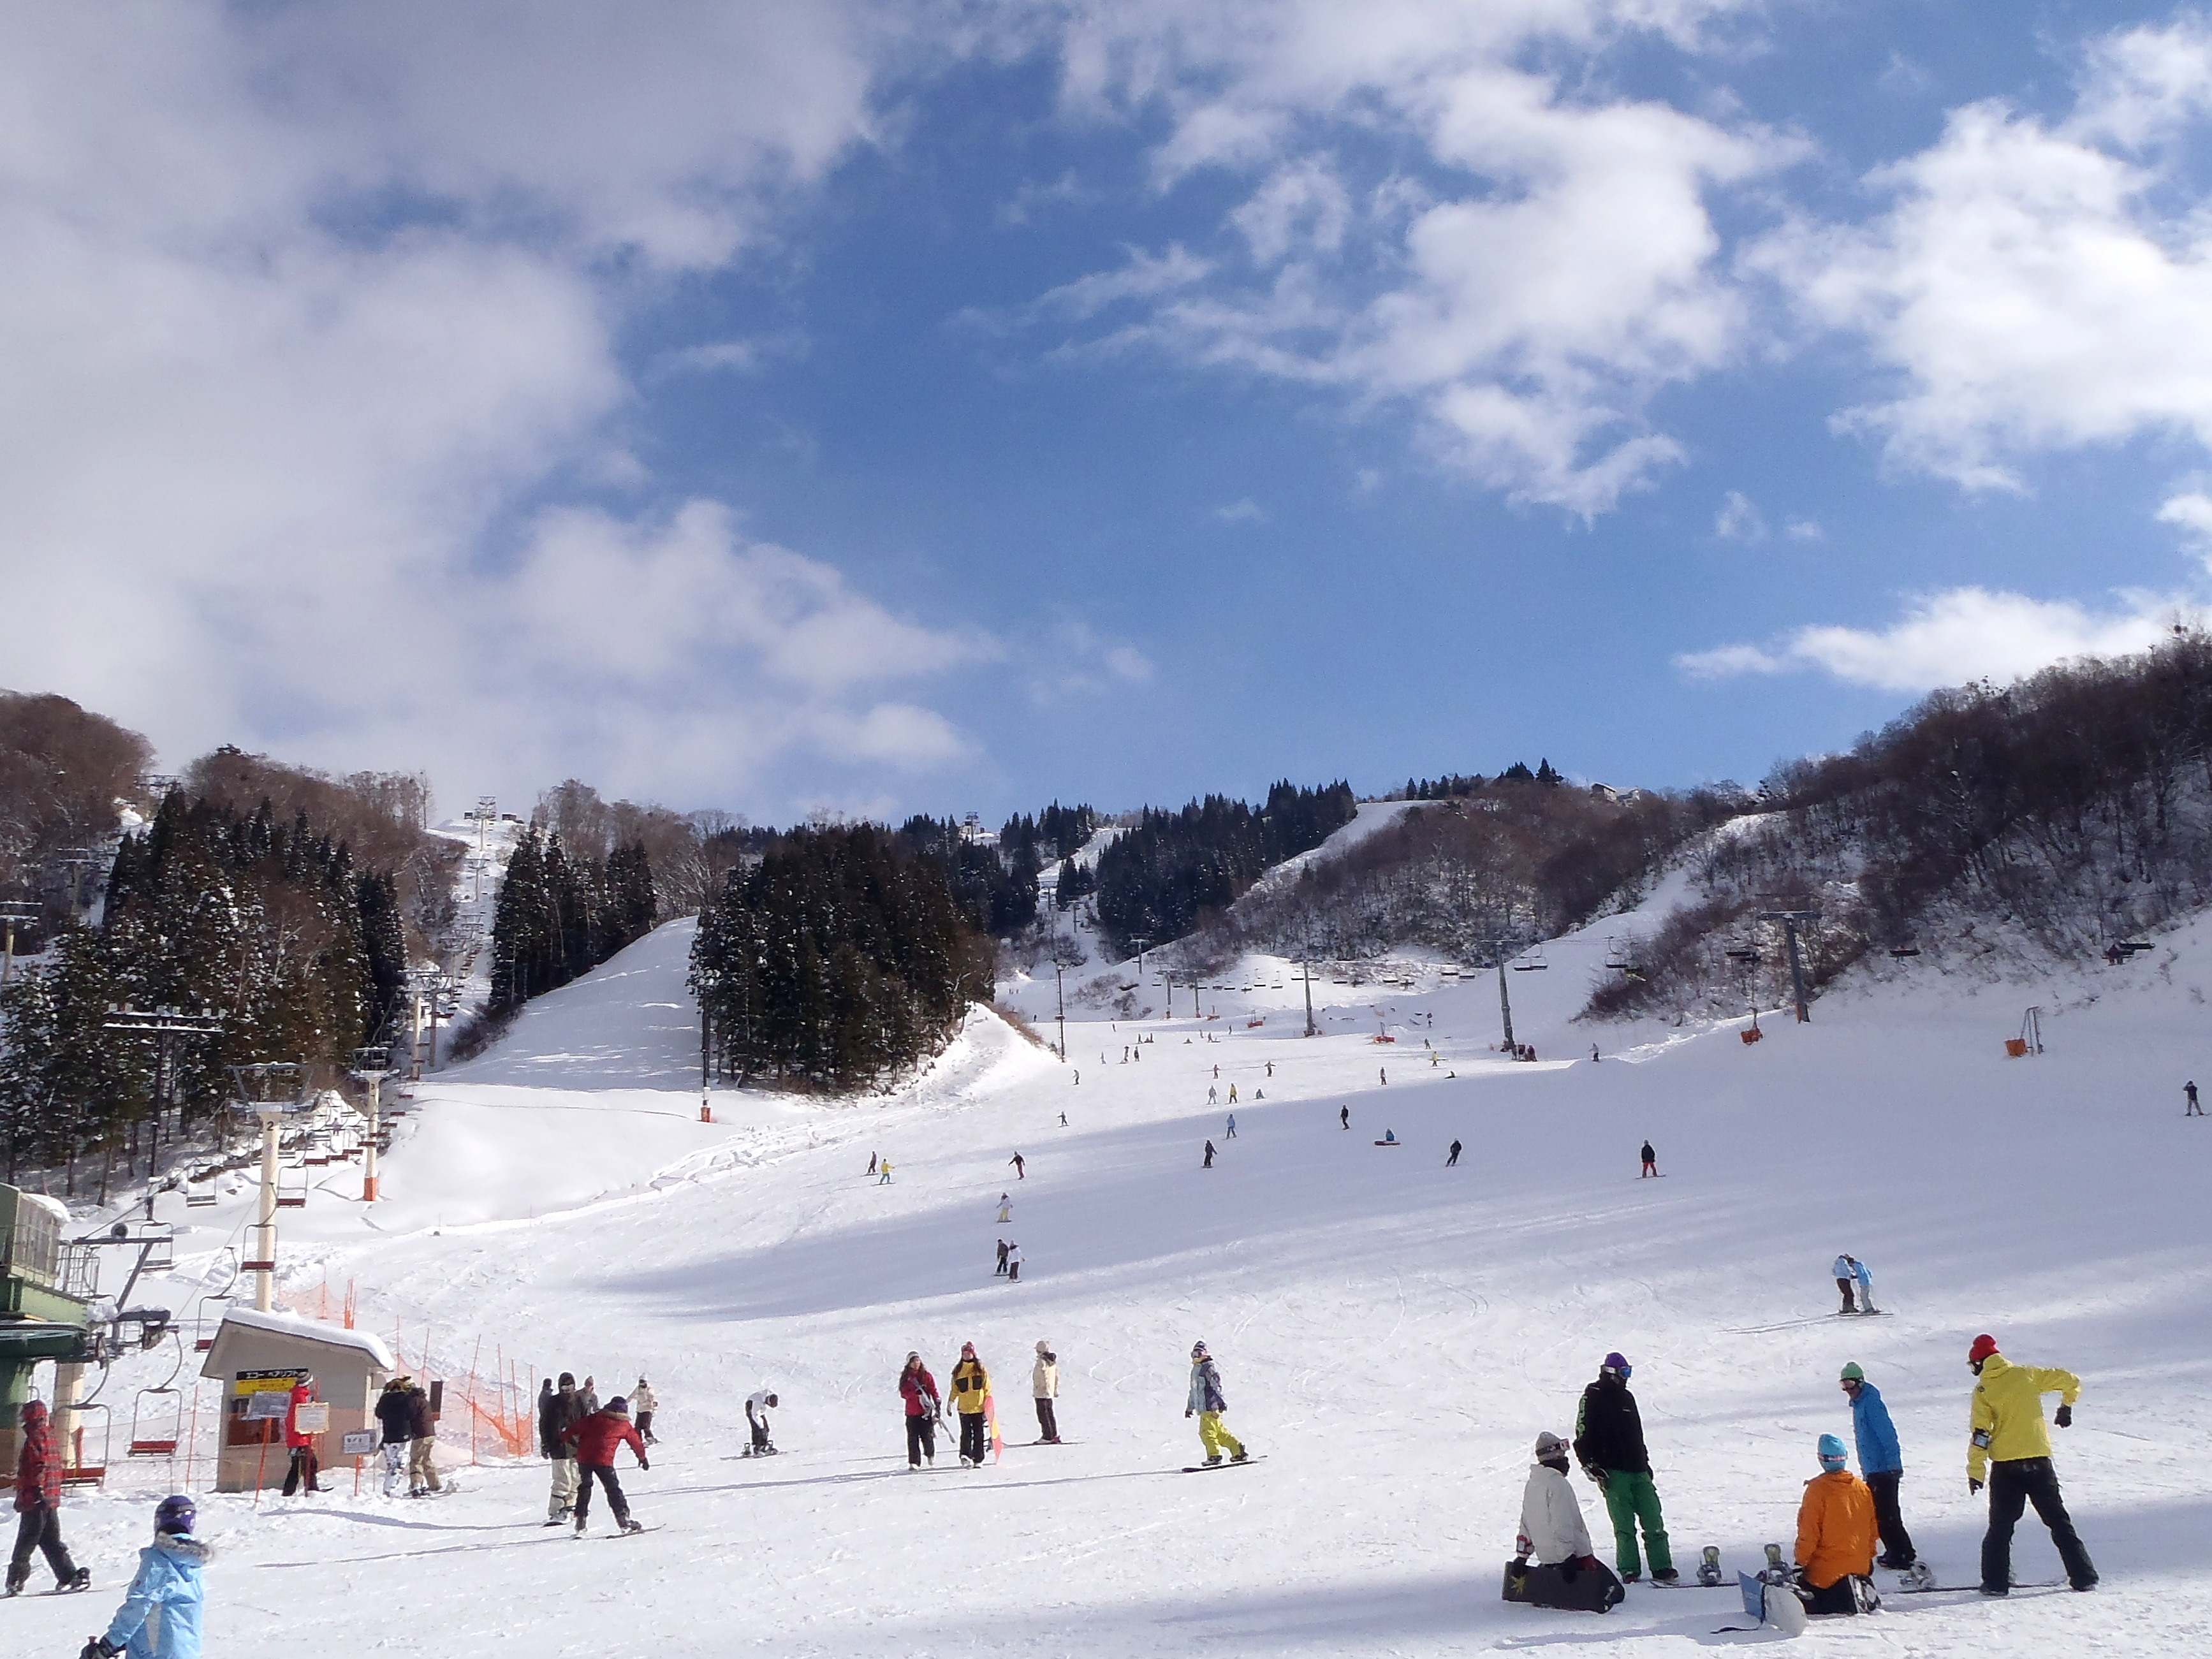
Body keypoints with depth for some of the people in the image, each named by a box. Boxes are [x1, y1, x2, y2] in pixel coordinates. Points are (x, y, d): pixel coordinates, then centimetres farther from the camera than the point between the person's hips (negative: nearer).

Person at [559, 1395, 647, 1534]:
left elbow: (576, 1427, 7)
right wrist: (643, 1458, 37)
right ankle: (624, 1518, -3)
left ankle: (581, 1518, 20)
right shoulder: (625, 1425, 11)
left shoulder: (594, 1418, 13)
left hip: (584, 1457, 3)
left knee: (584, 1487, 20)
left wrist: (565, 1438, 25)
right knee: (613, 1489, 4)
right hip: (604, 1460, -3)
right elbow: (636, 1443, 22)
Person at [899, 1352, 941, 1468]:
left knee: (927, 1435, -5)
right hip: (912, 1412, 1)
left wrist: (938, 1403, -11)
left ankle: (930, 1453, 24)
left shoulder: (926, 1376, 6)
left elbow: (933, 1390, 1)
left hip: (925, 1411, -1)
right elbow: (904, 1392, -1)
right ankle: (914, 1462, -2)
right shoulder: (905, 1377, 9)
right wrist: (919, 1397, -14)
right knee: (913, 1438, -5)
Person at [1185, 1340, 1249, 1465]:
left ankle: (1214, 1455, -11)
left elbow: (1217, 1385, -15)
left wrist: (1221, 1401, -23)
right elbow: (1193, 1391, 31)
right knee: (1220, 1432, 9)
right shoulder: (1195, 1370, 22)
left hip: (1211, 1407, -9)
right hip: (1203, 1408, 9)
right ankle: (1238, 1451, 13)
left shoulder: (1208, 1368, -7)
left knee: (1207, 1431, -14)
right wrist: (1189, 1407, 33)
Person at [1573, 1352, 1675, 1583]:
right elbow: (1583, 1438, -5)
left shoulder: (1627, 1397, 19)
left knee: (1654, 1522, 0)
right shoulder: (1593, 1397, -2)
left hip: (1638, 1470, 6)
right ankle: (1629, 1571, 0)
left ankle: (1662, 1569, 3)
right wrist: (1592, 1467, -13)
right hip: (1613, 1472, -6)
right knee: (1624, 1525, -6)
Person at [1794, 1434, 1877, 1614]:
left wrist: (1801, 1561, -3)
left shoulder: (1817, 1489, -15)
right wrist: (1869, 1558, 25)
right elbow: (1872, 1527, 13)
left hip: (1826, 1568, -6)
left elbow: (1809, 1532, -12)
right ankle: (1863, 1593, -11)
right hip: (1859, 1565, 6)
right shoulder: (1862, 1488, 4)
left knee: (1811, 1608, 4)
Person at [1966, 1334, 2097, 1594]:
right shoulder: (2027, 1375, 4)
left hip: (2005, 1466, -2)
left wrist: (1975, 1471, -4)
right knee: (2059, 1521, 12)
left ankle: (1995, 1582, 1)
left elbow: (1980, 1435, -8)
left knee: (2001, 1526, 7)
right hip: (2039, 1461, 2)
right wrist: (2066, 1406, 30)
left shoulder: (1983, 1390, -3)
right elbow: (2070, 1381, 11)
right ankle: (2084, 1577, 10)